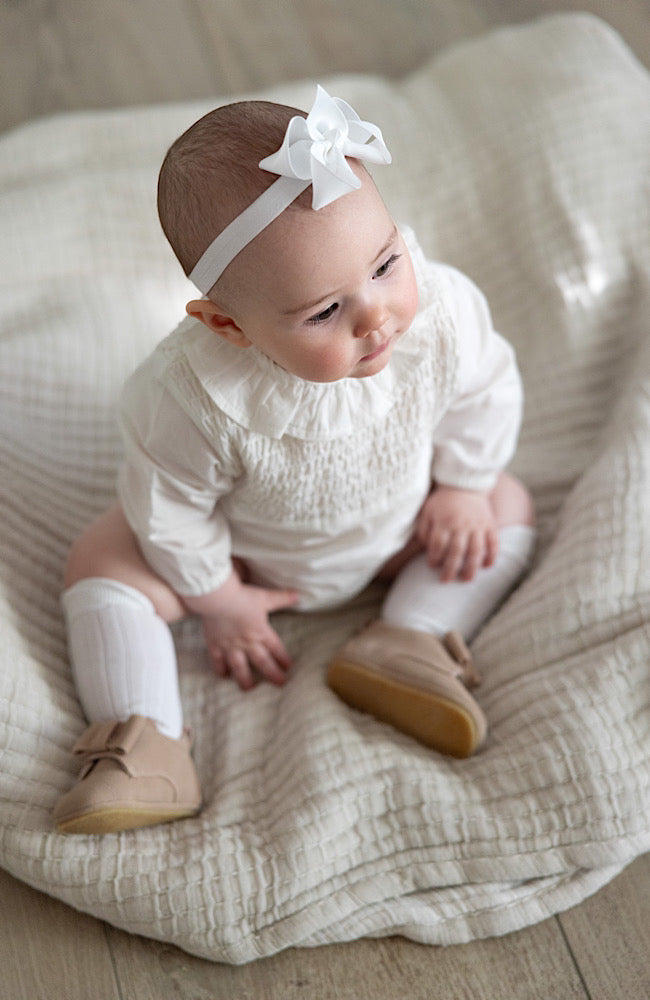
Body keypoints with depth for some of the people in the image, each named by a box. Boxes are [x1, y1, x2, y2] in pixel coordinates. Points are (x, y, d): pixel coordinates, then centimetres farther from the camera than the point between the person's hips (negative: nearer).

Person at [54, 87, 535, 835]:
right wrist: (219, 600, -8)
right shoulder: (193, 395, -41)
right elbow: (171, 508, -22)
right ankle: (146, 748, -16)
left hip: (398, 530, 3)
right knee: (101, 563, -15)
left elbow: (484, 392, -9)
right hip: (249, 551, -2)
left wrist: (463, 487, -1)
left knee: (507, 508, -6)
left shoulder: (444, 311, -33)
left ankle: (406, 644, -10)